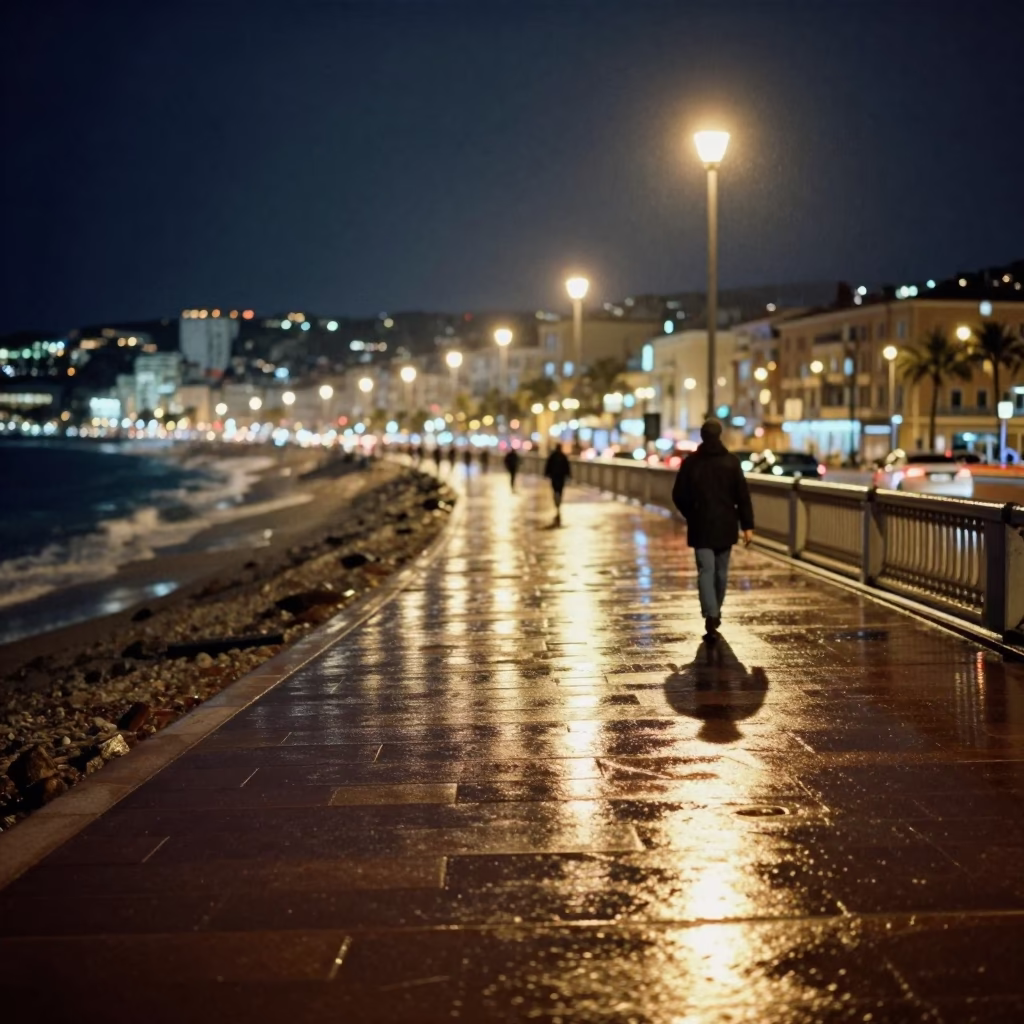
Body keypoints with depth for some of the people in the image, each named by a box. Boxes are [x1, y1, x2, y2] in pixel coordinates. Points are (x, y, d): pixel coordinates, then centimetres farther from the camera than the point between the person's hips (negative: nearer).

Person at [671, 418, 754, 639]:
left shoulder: (691, 462, -3)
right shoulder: (731, 461, -4)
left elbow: (678, 495, 1)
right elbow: (743, 496, -8)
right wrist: (747, 525, -6)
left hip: (700, 526, -1)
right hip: (725, 526, 1)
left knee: (706, 571, -4)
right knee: (721, 571, 16)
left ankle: (710, 615, -21)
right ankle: (715, 612, 29)